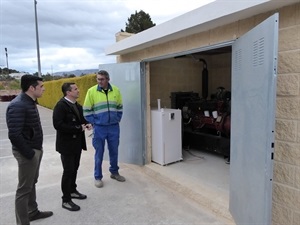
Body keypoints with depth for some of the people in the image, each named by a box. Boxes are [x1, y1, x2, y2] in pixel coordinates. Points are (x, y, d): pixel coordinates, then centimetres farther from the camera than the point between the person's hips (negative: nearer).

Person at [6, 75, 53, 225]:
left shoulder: (30, 102, 9)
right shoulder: (18, 105, -21)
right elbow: (14, 135, -25)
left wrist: (37, 149, 13)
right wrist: (29, 153, -18)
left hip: (36, 149, 9)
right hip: (28, 152, -9)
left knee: (32, 183, 22)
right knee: (24, 188, 3)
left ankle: (33, 212, 39)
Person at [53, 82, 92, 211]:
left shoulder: (76, 105, 8)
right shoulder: (61, 105, -18)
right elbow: (58, 125, -26)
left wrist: (86, 124, -5)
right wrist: (78, 128, -23)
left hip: (77, 142, 8)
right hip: (67, 144, -8)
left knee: (74, 168, 19)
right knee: (68, 171, 1)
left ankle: (72, 190, 38)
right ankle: (66, 200, 15)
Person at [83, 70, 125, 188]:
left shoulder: (116, 90, 1)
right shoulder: (91, 91, -7)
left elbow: (119, 107, 12)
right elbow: (86, 110, -3)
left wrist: (117, 119, 5)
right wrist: (93, 123, -5)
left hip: (114, 127, 3)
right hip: (99, 128, -2)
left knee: (114, 151, 14)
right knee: (99, 153, 7)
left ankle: (114, 172, 34)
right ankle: (98, 177, 23)